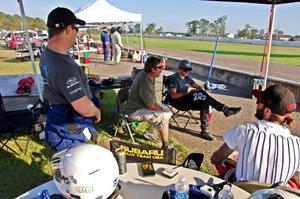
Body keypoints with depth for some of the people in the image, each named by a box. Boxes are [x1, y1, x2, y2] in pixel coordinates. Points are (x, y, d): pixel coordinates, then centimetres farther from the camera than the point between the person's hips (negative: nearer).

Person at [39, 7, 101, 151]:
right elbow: (85, 108, -33)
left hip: (56, 119, 9)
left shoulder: (46, 55, -1)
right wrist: (97, 112, -10)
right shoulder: (65, 66, -34)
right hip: (71, 133, -9)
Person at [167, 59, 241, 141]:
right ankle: (225, 109, -23)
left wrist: (199, 88, -7)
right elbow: (173, 95, -19)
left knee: (204, 105, -22)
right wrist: (187, 92, -25)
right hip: (178, 103, -7)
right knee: (199, 94, -28)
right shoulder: (173, 79, -10)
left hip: (187, 101, 8)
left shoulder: (187, 78, 13)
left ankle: (204, 131, -21)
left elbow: (196, 86, 18)